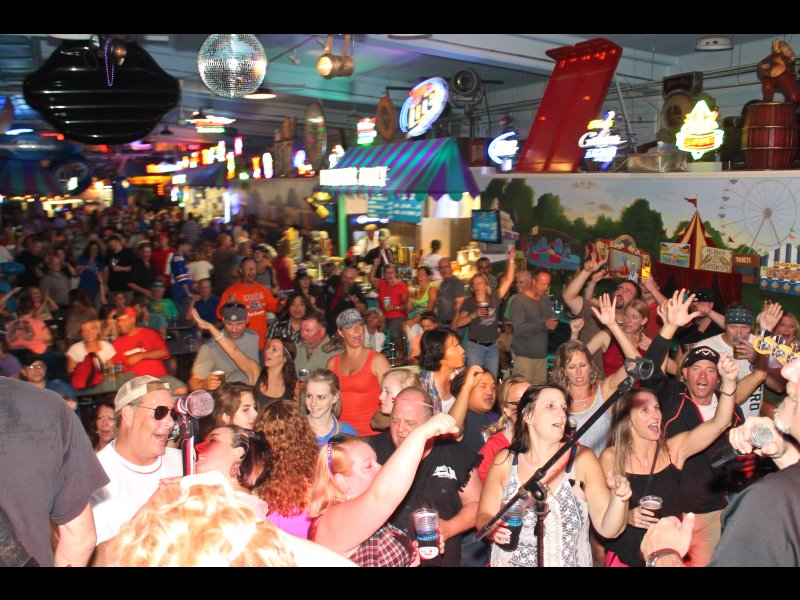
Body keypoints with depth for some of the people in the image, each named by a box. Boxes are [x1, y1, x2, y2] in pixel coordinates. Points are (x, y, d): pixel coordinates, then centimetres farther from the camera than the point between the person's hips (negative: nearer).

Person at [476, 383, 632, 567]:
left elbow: (607, 529, -5)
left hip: (570, 562, 0)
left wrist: (618, 499, -22)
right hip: (510, 561, 1)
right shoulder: (505, 460, -3)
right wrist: (492, 528, -14)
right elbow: (483, 517, 5)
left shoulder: (582, 458, -4)